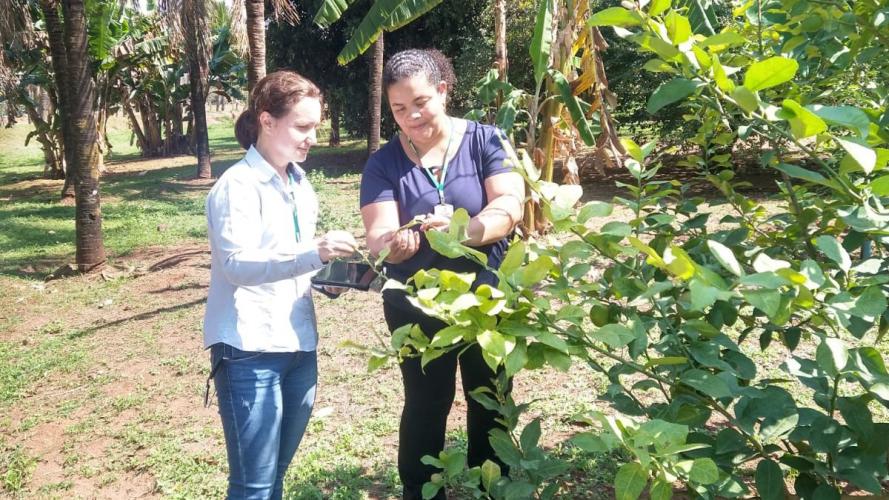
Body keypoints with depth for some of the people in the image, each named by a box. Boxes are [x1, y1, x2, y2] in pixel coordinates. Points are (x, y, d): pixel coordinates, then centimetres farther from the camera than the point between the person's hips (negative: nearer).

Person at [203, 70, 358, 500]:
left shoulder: (300, 184, 14)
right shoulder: (238, 185, -11)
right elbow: (237, 264, -22)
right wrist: (312, 255, -34)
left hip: (298, 345, 8)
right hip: (250, 351, -7)